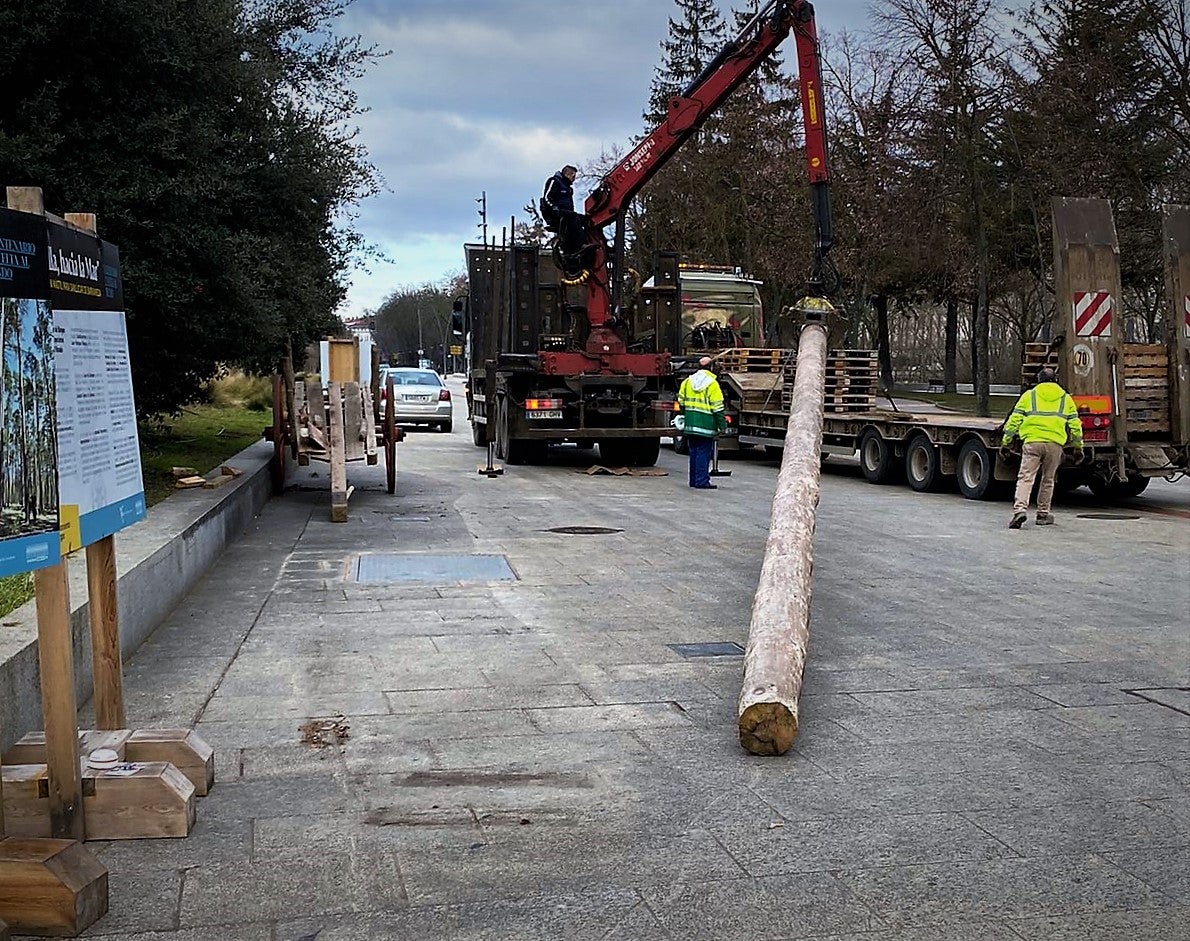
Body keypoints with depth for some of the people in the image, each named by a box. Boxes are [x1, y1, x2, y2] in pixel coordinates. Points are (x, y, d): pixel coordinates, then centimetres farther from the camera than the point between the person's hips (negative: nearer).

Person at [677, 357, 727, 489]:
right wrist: (722, 425, -4)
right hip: (706, 425, -6)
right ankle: (702, 481, -4)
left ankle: (693, 480, 19)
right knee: (703, 453, -3)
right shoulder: (712, 384, -10)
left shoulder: (687, 382, 8)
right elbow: (718, 408, -10)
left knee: (694, 452, 14)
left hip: (690, 425, 6)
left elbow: (681, 402, 13)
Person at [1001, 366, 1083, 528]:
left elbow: (1014, 420, 6)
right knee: (1048, 479, 15)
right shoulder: (1066, 398, 16)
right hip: (1055, 444, 2)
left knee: (1026, 478, -5)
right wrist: (1078, 447, 24)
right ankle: (1043, 514, 20)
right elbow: (1075, 425, 15)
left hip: (1032, 442, -2)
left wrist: (1005, 442, 10)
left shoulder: (1029, 395, 10)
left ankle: (1020, 509, -23)